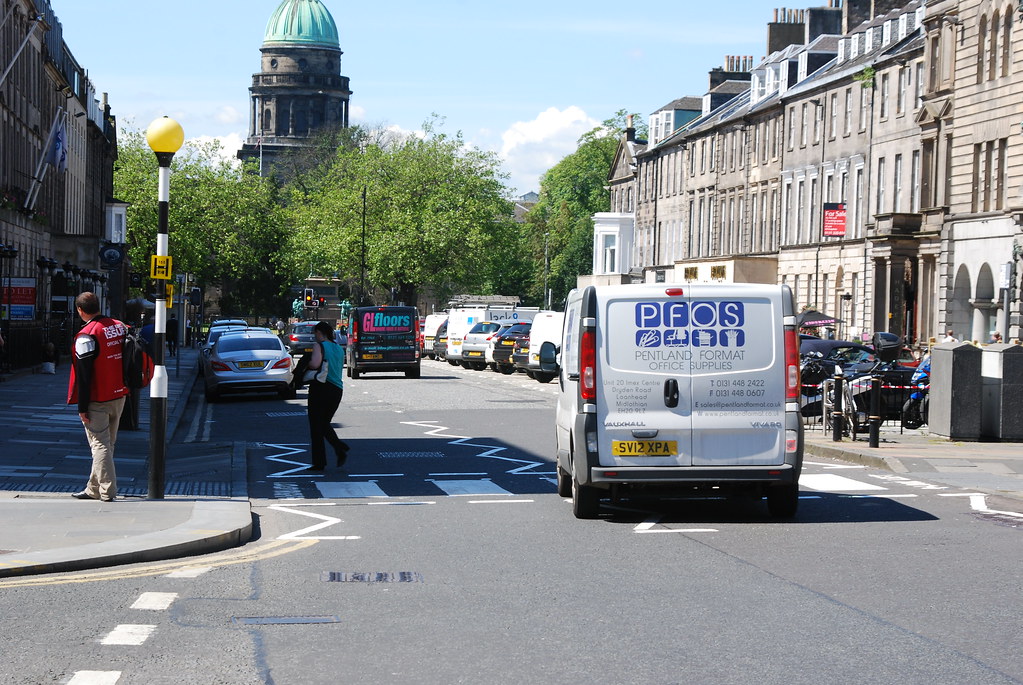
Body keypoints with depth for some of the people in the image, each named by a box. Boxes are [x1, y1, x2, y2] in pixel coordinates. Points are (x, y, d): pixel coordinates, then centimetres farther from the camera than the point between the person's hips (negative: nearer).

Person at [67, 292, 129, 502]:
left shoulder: (86, 336, -17)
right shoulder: (119, 327, 5)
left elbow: (84, 374, -17)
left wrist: (82, 407, -13)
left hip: (97, 401, -7)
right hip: (119, 396, 7)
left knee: (100, 444, -2)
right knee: (107, 444, 14)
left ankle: (107, 490, -5)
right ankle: (94, 489, 23)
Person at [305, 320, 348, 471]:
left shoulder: (319, 346, -9)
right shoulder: (339, 348, 14)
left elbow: (315, 364, -25)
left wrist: (305, 363, -6)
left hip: (321, 387, -7)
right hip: (337, 389, 7)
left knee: (316, 426, 3)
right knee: (325, 423, 20)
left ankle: (319, 462, 3)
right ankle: (340, 448, -4)